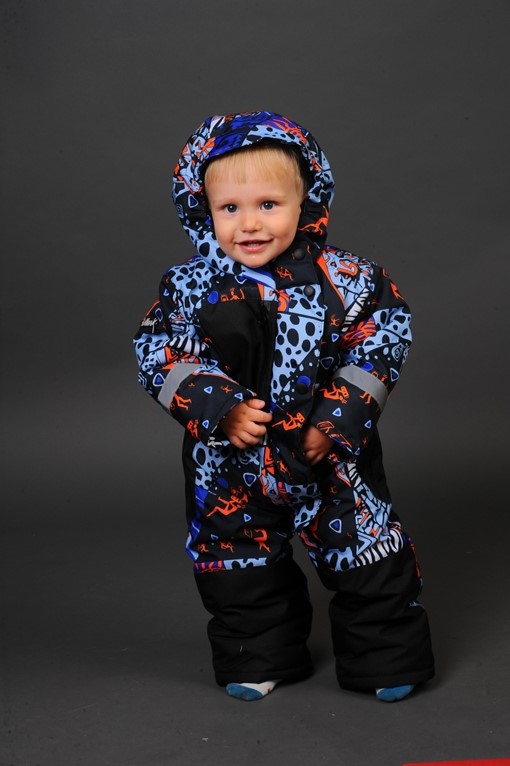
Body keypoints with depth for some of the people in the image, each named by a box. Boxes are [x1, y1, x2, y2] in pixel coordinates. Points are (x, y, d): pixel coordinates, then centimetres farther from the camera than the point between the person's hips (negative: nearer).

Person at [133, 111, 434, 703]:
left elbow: (381, 342, -7)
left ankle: (387, 654, 26)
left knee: (368, 555, 6)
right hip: (228, 460, 1)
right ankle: (258, 654, 37)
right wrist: (221, 409, -22)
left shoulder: (343, 278, -11)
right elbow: (158, 358, -9)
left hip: (330, 451, -1)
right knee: (239, 564, 15)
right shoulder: (188, 288, -9)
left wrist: (337, 419, -14)